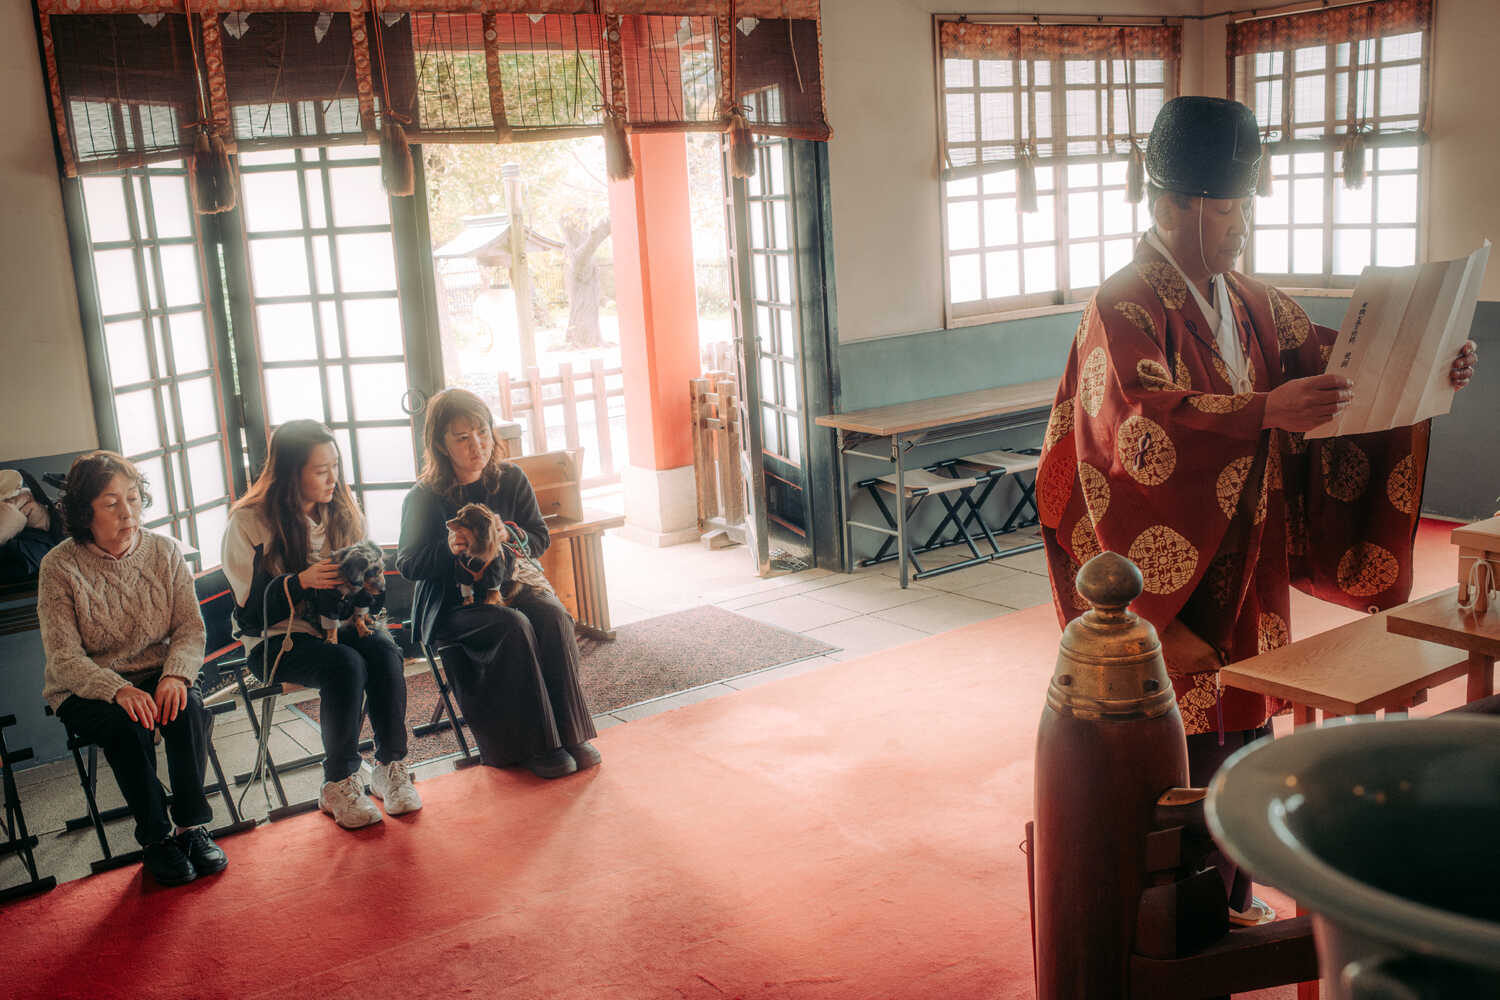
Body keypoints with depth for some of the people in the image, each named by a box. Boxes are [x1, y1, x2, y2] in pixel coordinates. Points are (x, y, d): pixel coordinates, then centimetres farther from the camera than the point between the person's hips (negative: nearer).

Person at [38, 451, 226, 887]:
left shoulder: (165, 552, -1)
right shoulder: (59, 566, -10)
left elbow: (190, 628, -3)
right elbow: (64, 657, -15)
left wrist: (175, 675, -25)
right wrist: (118, 691, -33)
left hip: (157, 677, 2)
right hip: (83, 692, -2)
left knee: (188, 708, -29)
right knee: (127, 724, -32)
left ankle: (191, 826, -14)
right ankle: (155, 839, -14)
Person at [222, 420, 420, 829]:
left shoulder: (341, 512, 6)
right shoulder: (247, 523, -9)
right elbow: (252, 608, -13)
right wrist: (301, 582, -29)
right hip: (275, 640, -4)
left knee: (384, 652, -28)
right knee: (346, 665, -32)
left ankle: (391, 766, -16)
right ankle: (338, 784, -19)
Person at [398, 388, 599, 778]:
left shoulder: (511, 479, 3)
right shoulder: (423, 498, -6)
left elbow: (540, 538, 6)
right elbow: (407, 564, -3)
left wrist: (510, 536, -16)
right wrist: (447, 549, -23)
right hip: (451, 605, -3)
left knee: (553, 617, -28)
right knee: (513, 627, -32)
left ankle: (570, 733, -21)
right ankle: (535, 745, -25)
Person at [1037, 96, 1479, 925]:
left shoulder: (1250, 303, 11)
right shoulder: (1123, 310, -13)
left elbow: (1331, 359, 11)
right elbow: (1146, 421, -27)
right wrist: (1266, 411, -38)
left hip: (1249, 562, 7)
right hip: (1172, 566, -7)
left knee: (1243, 726, 14)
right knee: (1181, 742, -1)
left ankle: (1232, 892, 30)